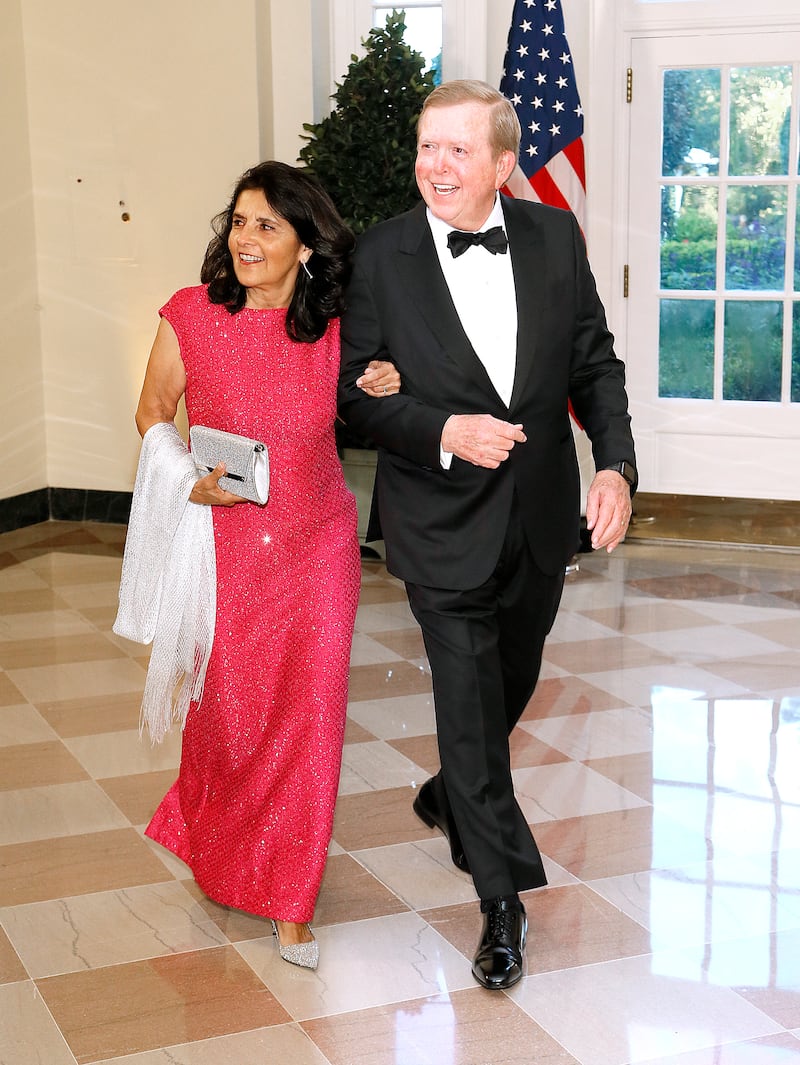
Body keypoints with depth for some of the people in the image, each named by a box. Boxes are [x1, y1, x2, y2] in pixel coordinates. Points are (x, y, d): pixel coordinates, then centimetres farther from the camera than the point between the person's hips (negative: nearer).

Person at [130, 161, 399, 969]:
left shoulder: (335, 328, -5)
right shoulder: (191, 315, -9)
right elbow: (154, 407, 4)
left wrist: (381, 393, -10)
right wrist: (187, 477, -13)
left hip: (317, 545, 1)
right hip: (225, 545, -1)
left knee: (309, 717, 0)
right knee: (229, 712, 10)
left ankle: (288, 900, 18)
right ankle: (214, 843, 46)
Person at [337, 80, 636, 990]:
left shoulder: (555, 237, -3)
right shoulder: (381, 256, -11)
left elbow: (595, 363, 2)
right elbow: (355, 391, -7)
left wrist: (616, 465, -12)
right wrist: (444, 432, -23)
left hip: (540, 516, 4)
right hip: (443, 523, -4)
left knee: (513, 681, 22)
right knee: (469, 695, -2)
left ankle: (450, 797, 52)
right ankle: (503, 897, 13)